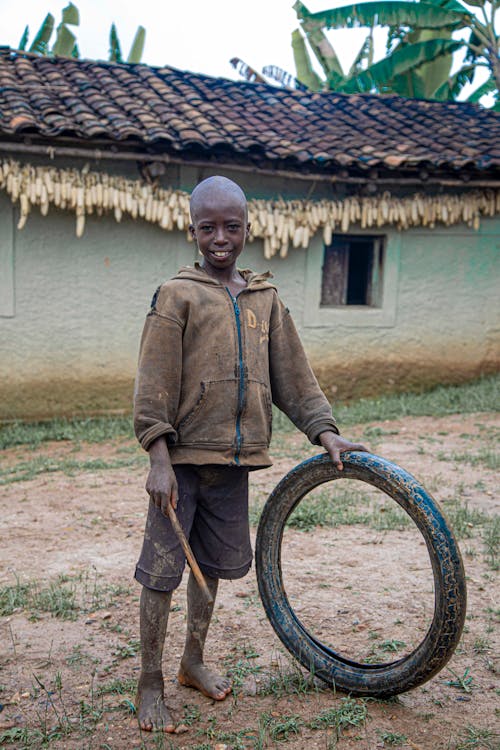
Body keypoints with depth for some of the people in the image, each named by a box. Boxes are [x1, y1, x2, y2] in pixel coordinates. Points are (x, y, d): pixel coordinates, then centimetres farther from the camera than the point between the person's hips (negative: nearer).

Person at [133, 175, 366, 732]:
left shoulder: (265, 300, 10)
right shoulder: (177, 295, -5)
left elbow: (292, 376, 12)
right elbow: (154, 384, -9)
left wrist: (323, 431, 4)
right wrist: (159, 458, -15)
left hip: (234, 459, 5)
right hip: (183, 457, -4)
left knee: (212, 564, 16)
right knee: (162, 569, 2)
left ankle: (193, 662, 36)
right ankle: (150, 684, 19)